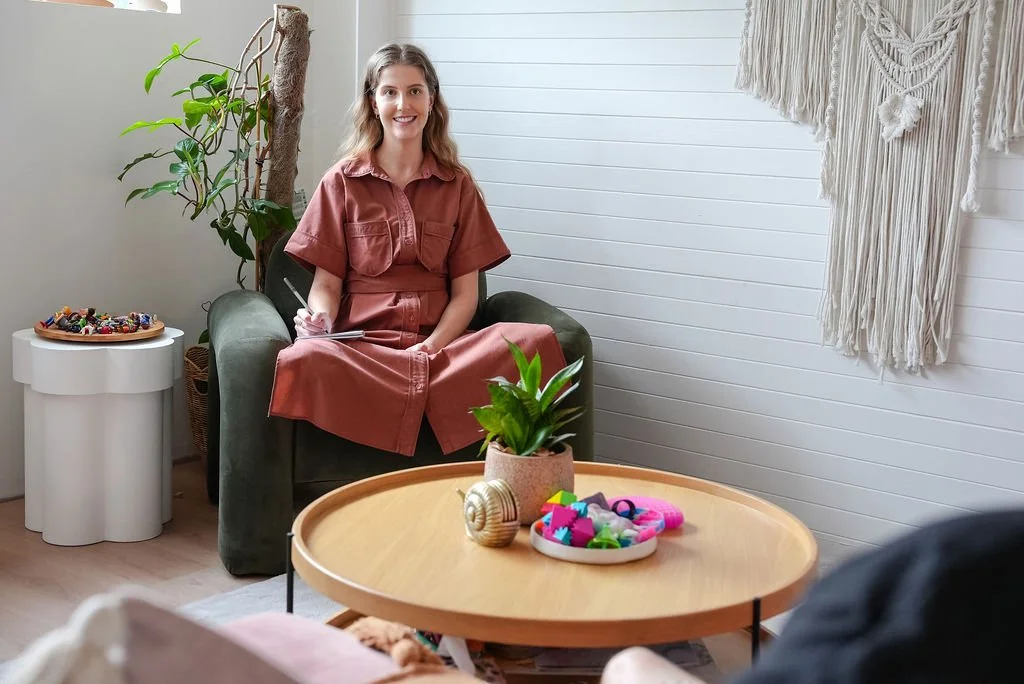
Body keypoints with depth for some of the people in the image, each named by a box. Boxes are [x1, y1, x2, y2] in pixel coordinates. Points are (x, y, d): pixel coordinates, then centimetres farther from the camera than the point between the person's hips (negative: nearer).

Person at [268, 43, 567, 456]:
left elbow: (465, 293, 8)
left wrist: (429, 348, -11)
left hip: (441, 341, 2)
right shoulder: (342, 182, 10)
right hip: (363, 342, -1)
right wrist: (319, 323, -17)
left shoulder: (457, 184, 13)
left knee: (538, 340, -29)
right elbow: (327, 283, 6)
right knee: (302, 359, -38)